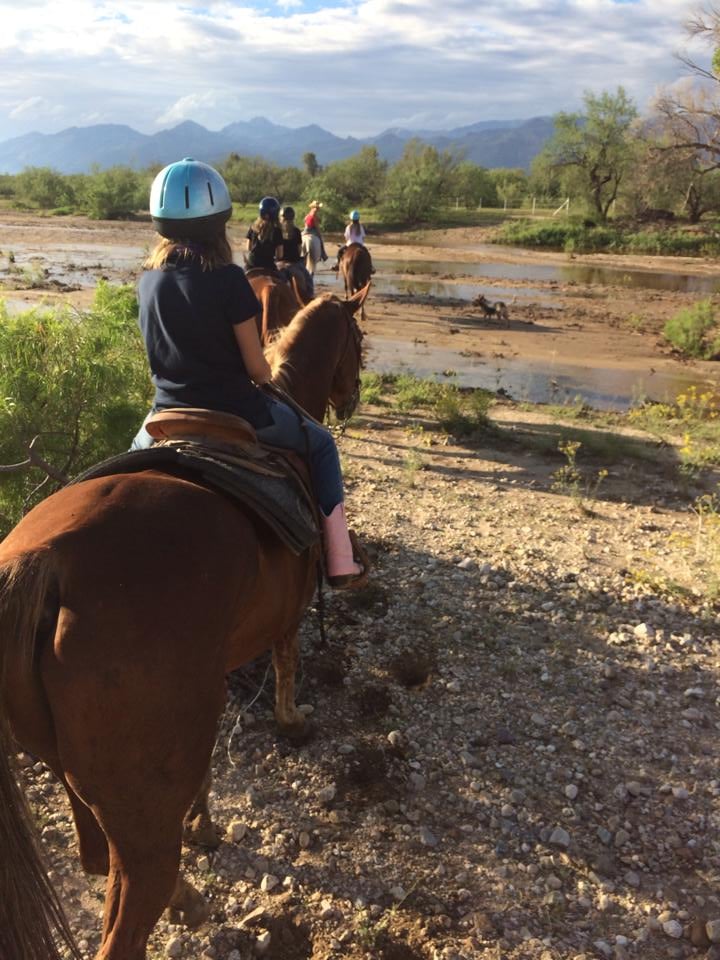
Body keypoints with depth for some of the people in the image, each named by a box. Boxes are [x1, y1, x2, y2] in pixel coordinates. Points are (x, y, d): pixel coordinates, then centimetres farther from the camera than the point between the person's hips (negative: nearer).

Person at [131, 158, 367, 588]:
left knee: (137, 452, 39)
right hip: (236, 414, -5)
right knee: (321, 443, 20)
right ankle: (340, 561, 18)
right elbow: (256, 366, -13)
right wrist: (270, 382, 9)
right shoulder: (228, 279, -17)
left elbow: (163, 351, 10)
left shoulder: (148, 281, -1)